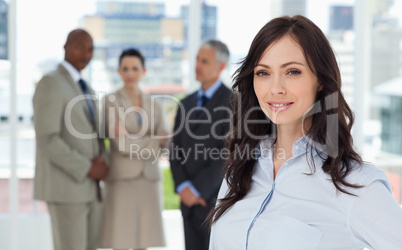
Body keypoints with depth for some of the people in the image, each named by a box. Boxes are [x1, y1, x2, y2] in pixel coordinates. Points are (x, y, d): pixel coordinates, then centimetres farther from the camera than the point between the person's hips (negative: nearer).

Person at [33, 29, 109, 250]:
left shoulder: (85, 89, 18)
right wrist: (88, 169, -18)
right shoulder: (51, 83, -12)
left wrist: (100, 163, -2)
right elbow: (47, 139, -21)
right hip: (64, 186, -9)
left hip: (88, 187, 9)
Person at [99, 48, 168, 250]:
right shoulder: (111, 101, -2)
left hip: (149, 180, 4)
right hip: (122, 180, -4)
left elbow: (162, 141, 4)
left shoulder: (154, 106, 11)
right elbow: (121, 144, -11)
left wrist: (131, 138, -12)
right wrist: (152, 143, -7)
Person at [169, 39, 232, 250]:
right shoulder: (186, 103, 13)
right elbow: (176, 150, 11)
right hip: (190, 200, 6)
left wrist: (197, 189, -14)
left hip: (216, 199, -6)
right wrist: (183, 187, -5)